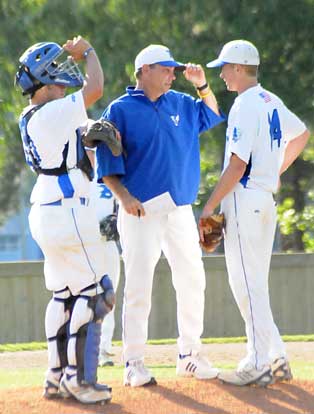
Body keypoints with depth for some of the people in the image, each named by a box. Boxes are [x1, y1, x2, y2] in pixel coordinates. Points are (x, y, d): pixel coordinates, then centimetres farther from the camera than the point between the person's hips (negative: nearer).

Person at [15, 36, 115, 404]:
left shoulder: (29, 119, 10)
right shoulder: (52, 114, -17)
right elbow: (95, 88, -18)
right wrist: (87, 52, -2)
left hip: (44, 213, 10)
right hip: (67, 212, -10)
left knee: (64, 294, 15)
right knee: (92, 293, -5)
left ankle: (56, 377, 18)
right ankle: (79, 379, -6)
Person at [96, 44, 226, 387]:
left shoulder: (180, 104, 14)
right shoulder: (120, 110, -2)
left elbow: (211, 115, 30)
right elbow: (106, 163, -5)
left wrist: (202, 85, 13)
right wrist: (124, 197, -18)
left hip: (181, 209, 6)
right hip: (141, 211, -6)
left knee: (192, 281, 7)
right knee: (138, 287, -7)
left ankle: (189, 355, 18)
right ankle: (134, 363, -1)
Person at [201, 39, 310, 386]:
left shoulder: (245, 106, -15)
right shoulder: (272, 102, 13)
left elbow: (237, 165, -20)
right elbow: (301, 134, 29)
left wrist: (209, 207, -17)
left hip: (243, 198, -9)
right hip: (266, 199, 9)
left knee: (247, 284, -7)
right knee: (255, 283, 13)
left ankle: (259, 364, -8)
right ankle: (276, 359, 12)